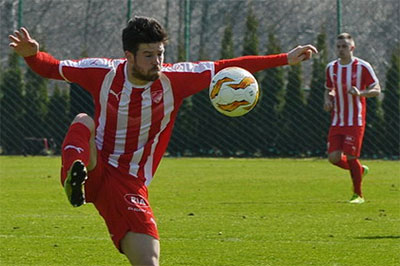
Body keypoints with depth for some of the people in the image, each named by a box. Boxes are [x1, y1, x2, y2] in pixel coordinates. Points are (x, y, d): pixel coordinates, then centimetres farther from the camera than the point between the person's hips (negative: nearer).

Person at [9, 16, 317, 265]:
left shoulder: (174, 79, -8)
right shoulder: (104, 72, -8)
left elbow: (227, 68, -5)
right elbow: (53, 67, 4)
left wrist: (285, 59, -8)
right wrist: (31, 54, -18)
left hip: (128, 186, 1)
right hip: (93, 167, -1)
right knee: (83, 123, -30)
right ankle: (76, 177, -56)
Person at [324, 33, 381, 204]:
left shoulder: (362, 67, -6)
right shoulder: (331, 68, 9)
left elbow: (376, 90, -5)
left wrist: (360, 93, -24)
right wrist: (328, 100, -1)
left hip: (355, 122, -5)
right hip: (337, 122, 5)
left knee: (350, 157, -9)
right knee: (334, 158, -5)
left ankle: (358, 195, 7)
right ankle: (360, 170, 25)